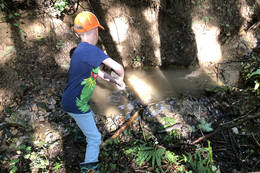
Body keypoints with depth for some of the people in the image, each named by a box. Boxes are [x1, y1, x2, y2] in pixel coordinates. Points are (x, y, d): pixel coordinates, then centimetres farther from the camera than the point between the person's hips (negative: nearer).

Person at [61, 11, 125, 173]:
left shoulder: (81, 49, 3)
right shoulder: (90, 49, -28)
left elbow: (97, 71, 16)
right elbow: (118, 67, -31)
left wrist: (114, 80, 9)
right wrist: (121, 78, -8)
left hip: (80, 100, 10)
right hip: (76, 104, -10)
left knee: (91, 119, 35)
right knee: (95, 138, 2)